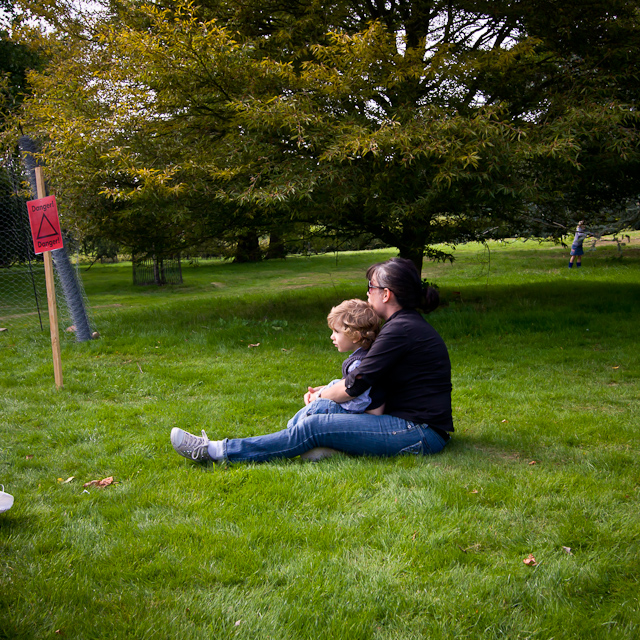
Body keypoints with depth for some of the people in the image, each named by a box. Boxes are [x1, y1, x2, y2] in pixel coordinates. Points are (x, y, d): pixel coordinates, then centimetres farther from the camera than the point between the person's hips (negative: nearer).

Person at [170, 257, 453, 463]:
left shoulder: (401, 329, -16)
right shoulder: (410, 324, 17)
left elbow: (355, 385, -16)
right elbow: (368, 378, 20)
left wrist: (321, 395, 3)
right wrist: (326, 391, 10)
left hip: (419, 434, -10)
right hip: (420, 428, 10)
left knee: (316, 427, -15)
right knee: (320, 414, 10)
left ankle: (213, 451, -12)